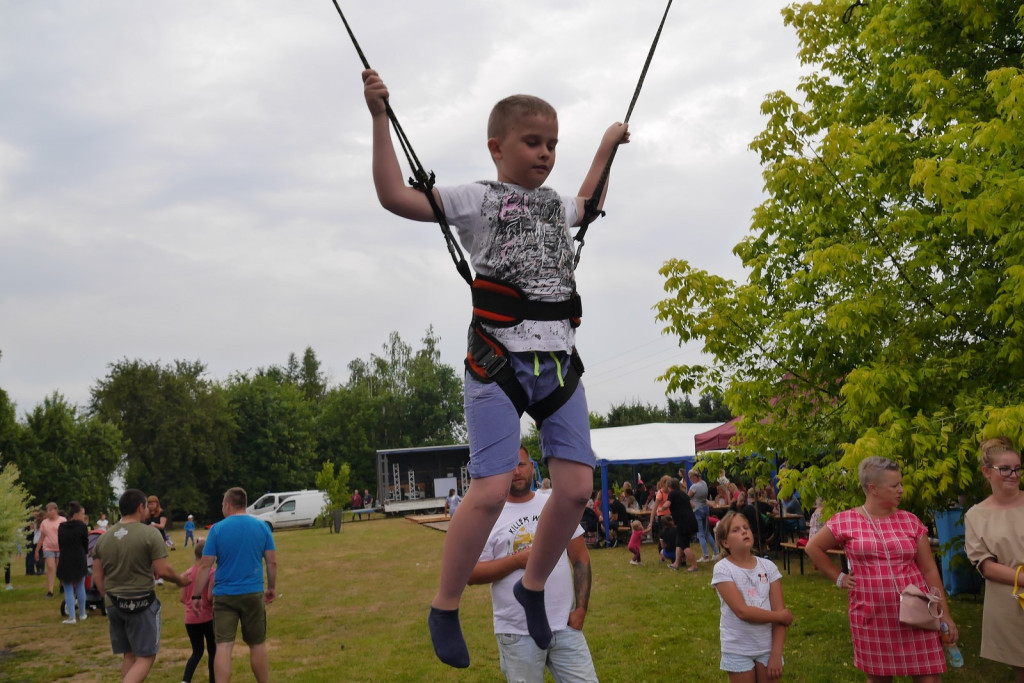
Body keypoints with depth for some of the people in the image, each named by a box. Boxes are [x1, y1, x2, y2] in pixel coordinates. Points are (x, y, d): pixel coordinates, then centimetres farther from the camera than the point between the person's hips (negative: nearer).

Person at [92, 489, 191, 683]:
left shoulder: (104, 537, 7)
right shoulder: (150, 533, -11)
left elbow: (97, 576, 10)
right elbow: (163, 570, -14)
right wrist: (181, 580, 5)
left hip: (113, 604, 6)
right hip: (141, 603, -6)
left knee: (128, 656, 18)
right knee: (145, 657, 2)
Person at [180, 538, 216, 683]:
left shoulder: (187, 573, 3)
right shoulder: (212, 571, -13)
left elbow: (182, 598, 5)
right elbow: (211, 597, -19)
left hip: (190, 619, 5)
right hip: (208, 617, -5)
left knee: (197, 651, 15)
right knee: (212, 651, 12)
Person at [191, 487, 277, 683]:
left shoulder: (217, 529, -5)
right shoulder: (262, 527, 0)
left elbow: (205, 566, -5)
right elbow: (272, 562, 2)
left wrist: (196, 595, 2)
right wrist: (272, 587, 15)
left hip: (224, 595, -1)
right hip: (253, 593, 2)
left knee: (223, 647, 0)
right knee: (258, 645, 13)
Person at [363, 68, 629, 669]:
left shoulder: (555, 204, 20)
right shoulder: (477, 200, 1)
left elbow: (587, 205, 45)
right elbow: (395, 196, -8)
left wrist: (606, 148, 45)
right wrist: (379, 118, -11)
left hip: (559, 360, 6)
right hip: (499, 358, -6)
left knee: (577, 486, -1)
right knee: (491, 490, -13)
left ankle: (534, 587, 23)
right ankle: (445, 608, 7)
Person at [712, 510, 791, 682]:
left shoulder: (768, 566, -1)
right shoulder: (723, 569, -12)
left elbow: (779, 611, -4)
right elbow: (742, 611, -19)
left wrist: (776, 653, -10)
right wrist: (782, 616, -11)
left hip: (767, 647, 3)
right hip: (738, 650, -3)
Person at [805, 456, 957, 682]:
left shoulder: (910, 521, 3)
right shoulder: (845, 521, -3)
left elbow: (929, 570, 5)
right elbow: (813, 547, 8)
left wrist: (944, 613, 4)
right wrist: (839, 578, 2)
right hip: (872, 618, -1)